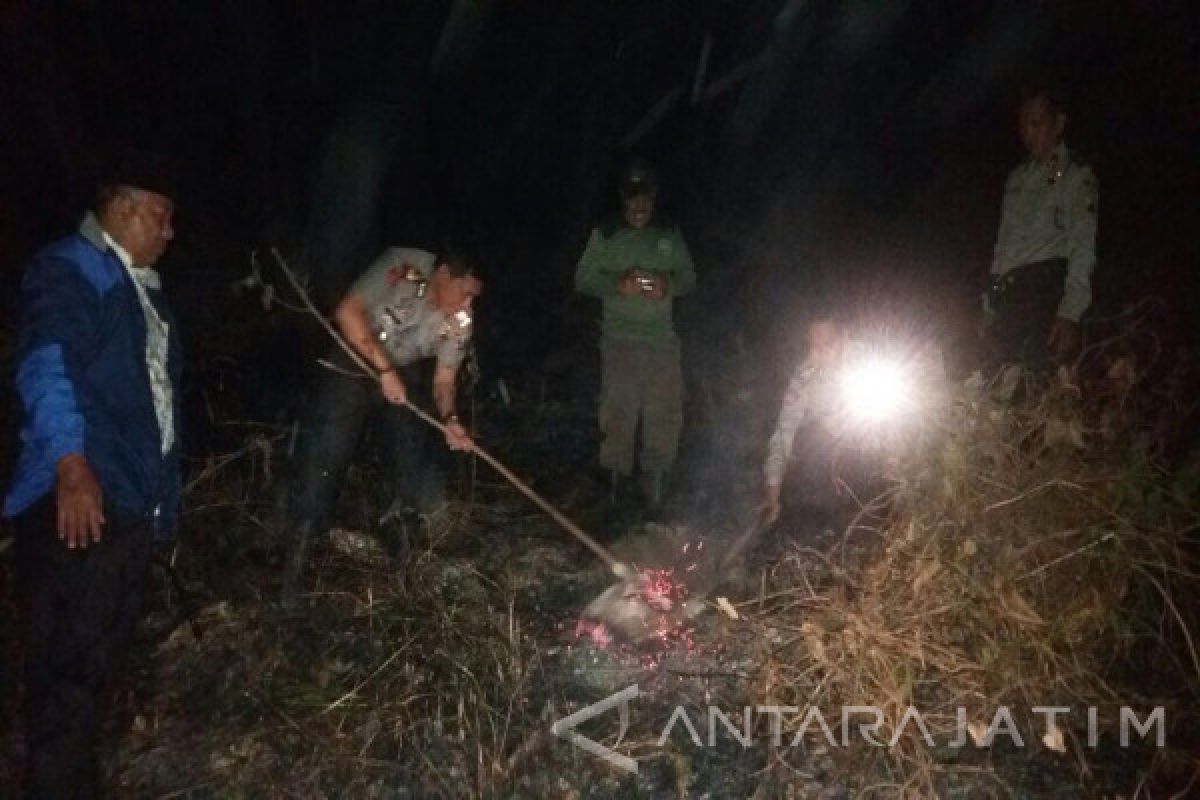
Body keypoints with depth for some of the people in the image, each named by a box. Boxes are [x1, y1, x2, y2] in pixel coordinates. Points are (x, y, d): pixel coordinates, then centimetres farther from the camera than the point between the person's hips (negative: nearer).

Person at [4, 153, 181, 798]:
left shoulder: (139, 286, 22)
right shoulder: (68, 270, -6)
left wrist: (161, 494, 23)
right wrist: (72, 465, -31)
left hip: (132, 500, 9)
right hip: (81, 498, -9)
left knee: (100, 658, 16)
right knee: (71, 663, -6)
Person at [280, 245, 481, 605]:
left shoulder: (459, 321, -15)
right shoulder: (403, 267, -28)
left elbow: (444, 379, -9)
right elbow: (347, 312, -29)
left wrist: (449, 419, -29)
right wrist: (384, 370, -30)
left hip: (403, 377, 4)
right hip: (354, 365, -4)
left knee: (413, 459, 0)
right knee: (324, 455, -9)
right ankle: (298, 550, 4)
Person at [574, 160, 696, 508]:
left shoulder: (670, 235, 10)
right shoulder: (605, 235, 4)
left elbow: (689, 278, 14)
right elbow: (583, 279, 4)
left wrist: (669, 285, -9)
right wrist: (617, 284, -14)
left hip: (662, 339, 2)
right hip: (619, 339, -2)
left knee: (665, 411, 1)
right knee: (617, 412, -1)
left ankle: (655, 478, 16)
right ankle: (615, 477, 13)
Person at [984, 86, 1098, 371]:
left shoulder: (1077, 176, 5)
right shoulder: (1016, 178, 23)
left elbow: (1083, 245, -5)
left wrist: (1070, 313, -17)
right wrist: (990, 305, 13)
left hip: (1048, 286, -5)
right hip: (1008, 292, 5)